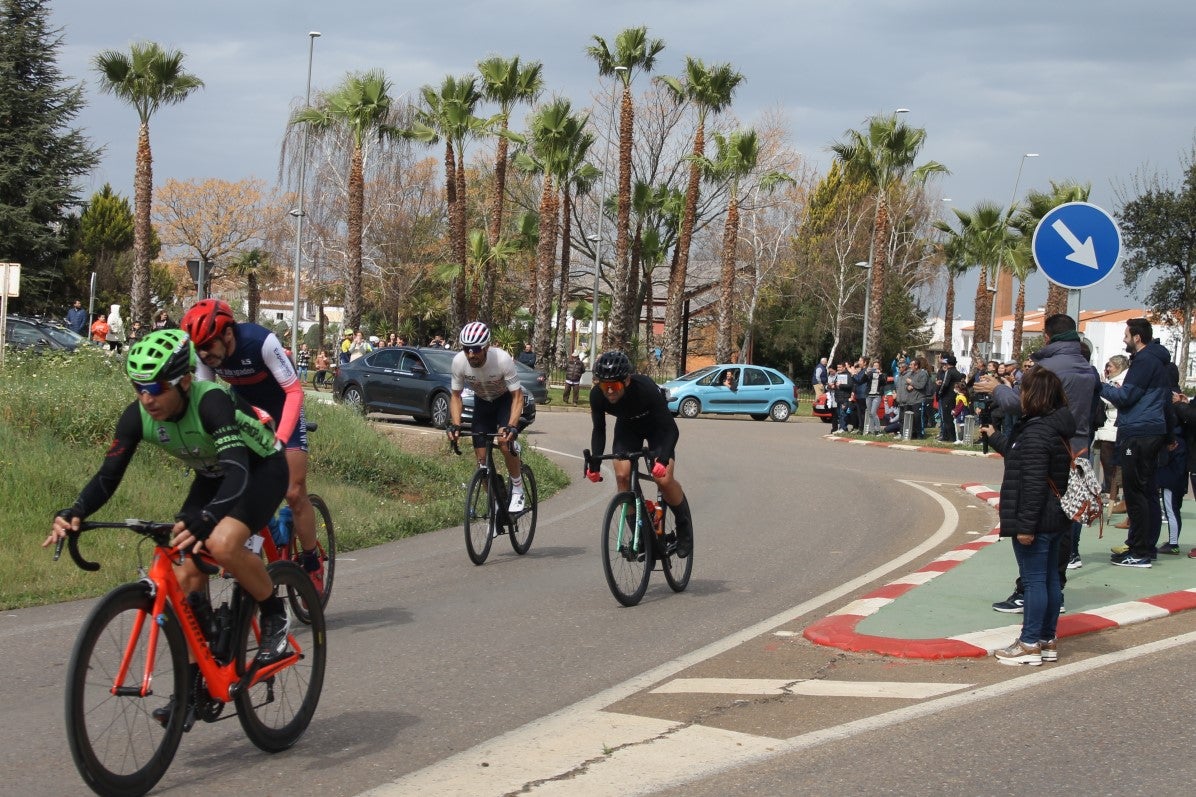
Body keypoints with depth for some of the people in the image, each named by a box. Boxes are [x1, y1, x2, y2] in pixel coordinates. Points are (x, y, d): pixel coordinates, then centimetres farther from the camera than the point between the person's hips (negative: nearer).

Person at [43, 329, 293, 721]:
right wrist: (74, 513, -38)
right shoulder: (137, 416, -19)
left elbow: (239, 470, -48)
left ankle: (275, 616, -7)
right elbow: (108, 476, -17)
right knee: (186, 575, -7)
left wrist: (204, 519, -65)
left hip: (261, 468, -6)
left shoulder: (211, 402, -37)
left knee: (222, 544, -33)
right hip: (212, 477, 6)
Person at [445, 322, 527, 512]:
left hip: (506, 400, -3)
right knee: (481, 457, -3)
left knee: (505, 444, -28)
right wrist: (455, 425, -27)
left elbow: (517, 396, -28)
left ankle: (517, 490, -7)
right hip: (482, 402, 3)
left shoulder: (503, 360, -34)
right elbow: (455, 395, -12)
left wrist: (512, 426, -43)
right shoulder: (459, 362, -26)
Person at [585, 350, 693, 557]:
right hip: (627, 427, 4)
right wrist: (594, 463, -23)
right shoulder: (597, 395, -27)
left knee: (663, 479, -21)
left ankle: (684, 524, 5)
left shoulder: (645, 389, -38)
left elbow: (671, 429, -34)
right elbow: (599, 430, -11)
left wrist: (663, 459, -49)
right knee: (622, 476, -16)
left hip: (657, 427, -4)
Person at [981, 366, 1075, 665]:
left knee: (1034, 580, -4)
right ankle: (1047, 641, 22)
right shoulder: (1058, 428, 11)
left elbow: (1033, 482, -25)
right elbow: (1019, 456, 27)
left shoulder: (1036, 433, -21)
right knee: (1050, 578, 14)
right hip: (1055, 517, 10)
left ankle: (1030, 644, 1)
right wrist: (996, 438, 40)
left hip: (1037, 520, -10)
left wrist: (1025, 524, -24)